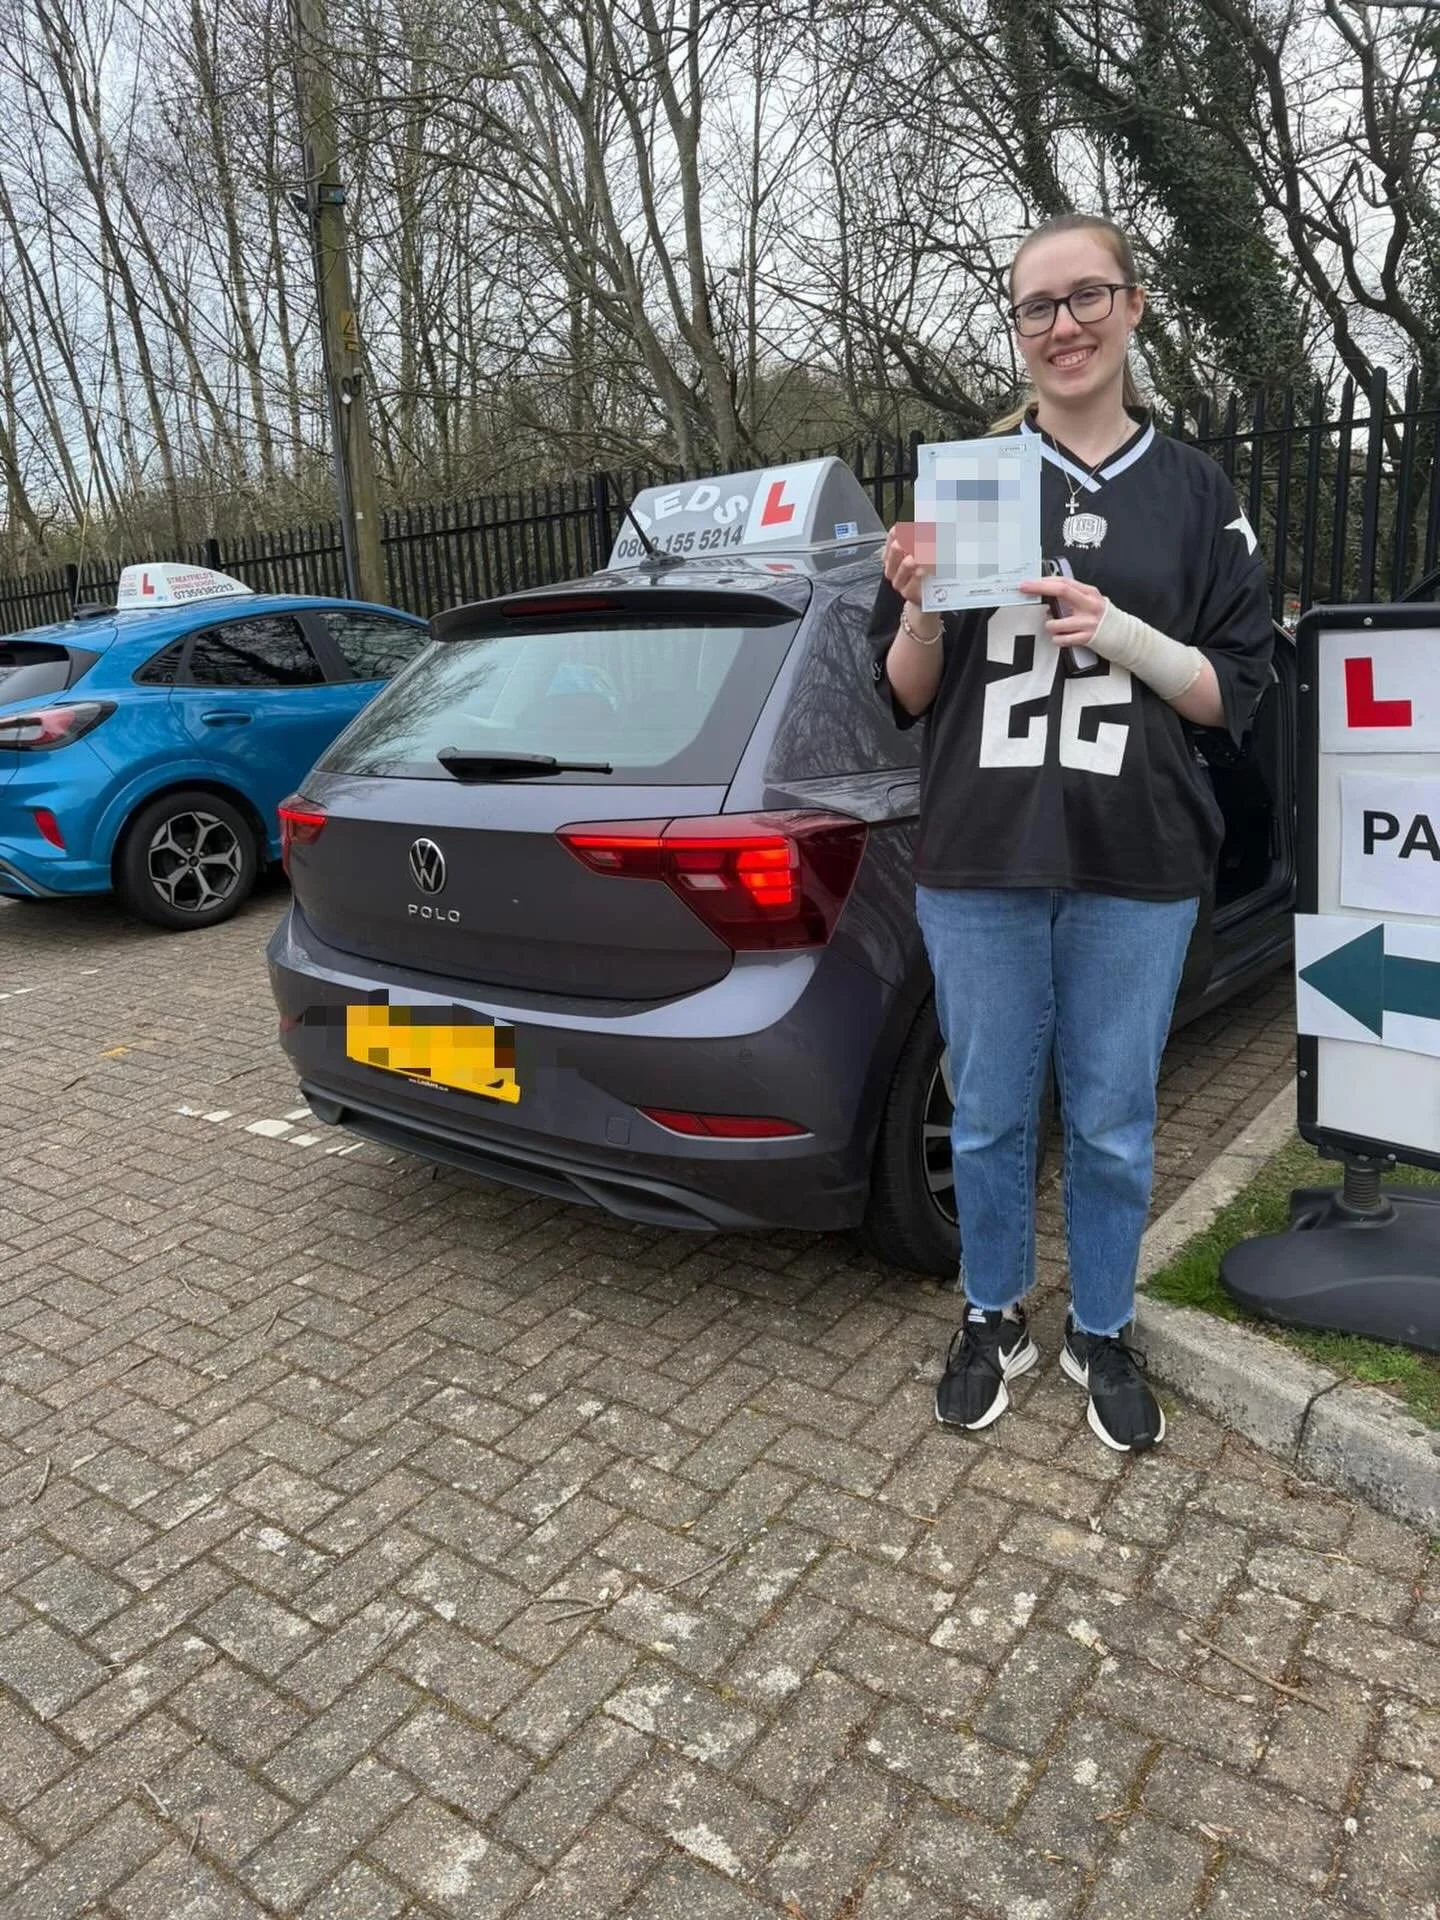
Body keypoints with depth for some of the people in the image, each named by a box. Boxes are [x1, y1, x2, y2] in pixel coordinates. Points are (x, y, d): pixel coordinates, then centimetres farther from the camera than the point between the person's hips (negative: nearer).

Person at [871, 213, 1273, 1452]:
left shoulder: (1196, 492, 6)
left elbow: (1235, 695, 3)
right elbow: (906, 697, 6)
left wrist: (1119, 633, -13)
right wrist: (919, 613, -14)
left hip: (1135, 870, 0)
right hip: (980, 863, 0)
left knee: (1113, 1124, 9)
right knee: (990, 1117, 9)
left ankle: (1103, 1335, 32)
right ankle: (994, 1322, 32)